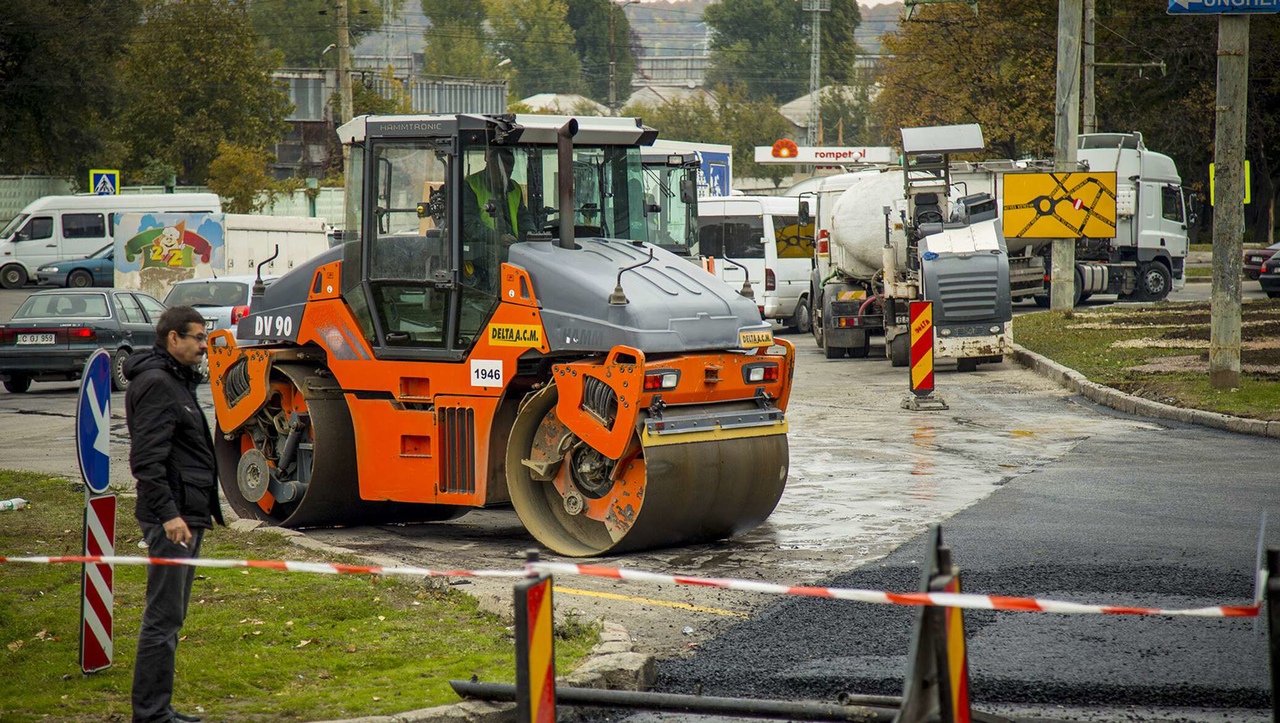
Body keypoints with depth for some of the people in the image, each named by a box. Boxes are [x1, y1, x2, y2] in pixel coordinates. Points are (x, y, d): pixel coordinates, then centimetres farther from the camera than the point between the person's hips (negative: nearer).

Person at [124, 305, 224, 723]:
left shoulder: (178, 380, 19)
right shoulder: (156, 384, -14)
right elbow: (146, 459, -21)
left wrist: (205, 509, 23)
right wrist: (167, 514, -26)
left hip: (188, 517, 11)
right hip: (172, 520, -11)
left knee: (171, 616, 14)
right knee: (163, 618, -7)